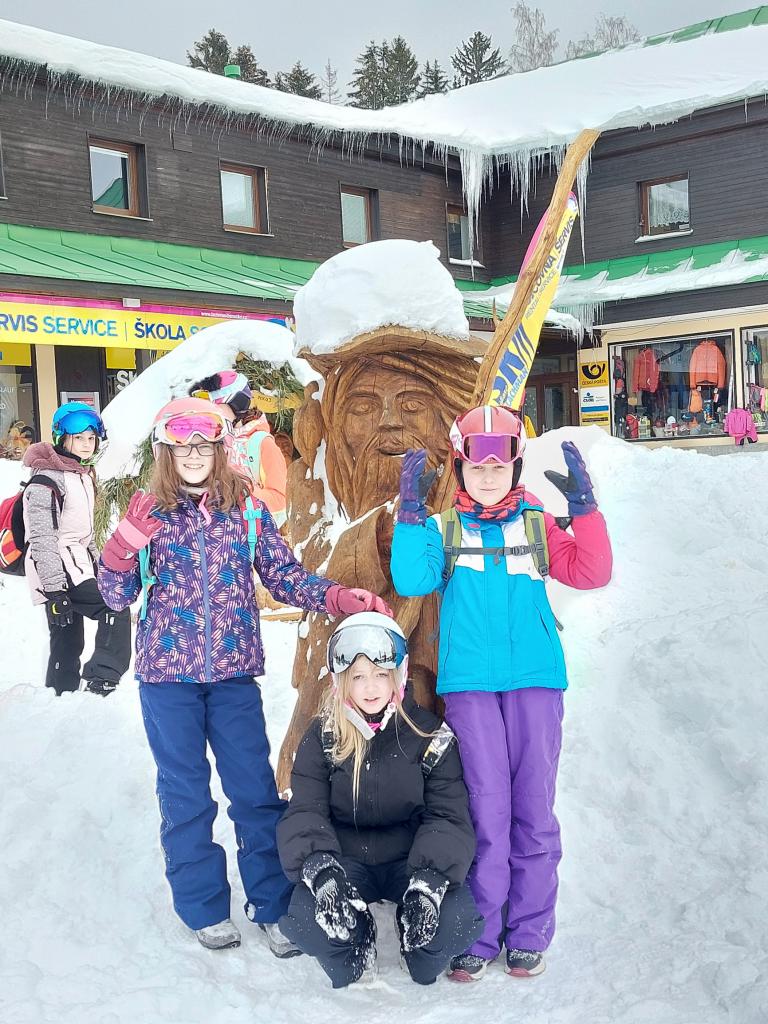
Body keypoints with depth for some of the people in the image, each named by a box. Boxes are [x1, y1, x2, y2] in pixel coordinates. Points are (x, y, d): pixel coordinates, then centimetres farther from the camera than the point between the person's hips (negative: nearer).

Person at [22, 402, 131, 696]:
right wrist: (55, 591, -23)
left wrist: (99, 566, 23)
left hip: (78, 570, 9)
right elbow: (42, 539, -19)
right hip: (58, 575, -9)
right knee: (117, 610, -18)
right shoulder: (46, 481, -14)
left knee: (68, 644, 12)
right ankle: (102, 678, -16)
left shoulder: (83, 475, 16)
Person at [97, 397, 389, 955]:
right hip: (167, 674, 0)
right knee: (185, 794, 9)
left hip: (234, 670, 0)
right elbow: (118, 596, 3)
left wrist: (340, 598, -14)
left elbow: (286, 576, 2)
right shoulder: (149, 511, 1)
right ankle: (205, 909, 24)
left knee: (257, 790, 3)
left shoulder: (247, 508, 2)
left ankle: (275, 906, 17)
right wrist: (124, 545, -16)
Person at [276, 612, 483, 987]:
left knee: (458, 920, -30)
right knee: (304, 920, -31)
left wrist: (428, 883, -28)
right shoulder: (322, 736, -3)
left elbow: (449, 816, -9)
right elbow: (304, 812, -9)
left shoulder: (430, 735, -6)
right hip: (345, 862, 1)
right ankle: (357, 957, 6)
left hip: (411, 860, 0)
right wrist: (322, 873, -31)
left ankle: (420, 956, 9)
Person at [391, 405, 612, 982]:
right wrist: (411, 513, -14)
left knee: (533, 809, 5)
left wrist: (583, 507, -10)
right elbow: (412, 581, -9)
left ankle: (528, 934, 18)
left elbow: (590, 573, -1)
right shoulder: (442, 527, 7)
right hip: (469, 684, -1)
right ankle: (479, 937, 12)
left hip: (536, 680, 1)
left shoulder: (537, 523, 10)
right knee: (486, 810, -1)